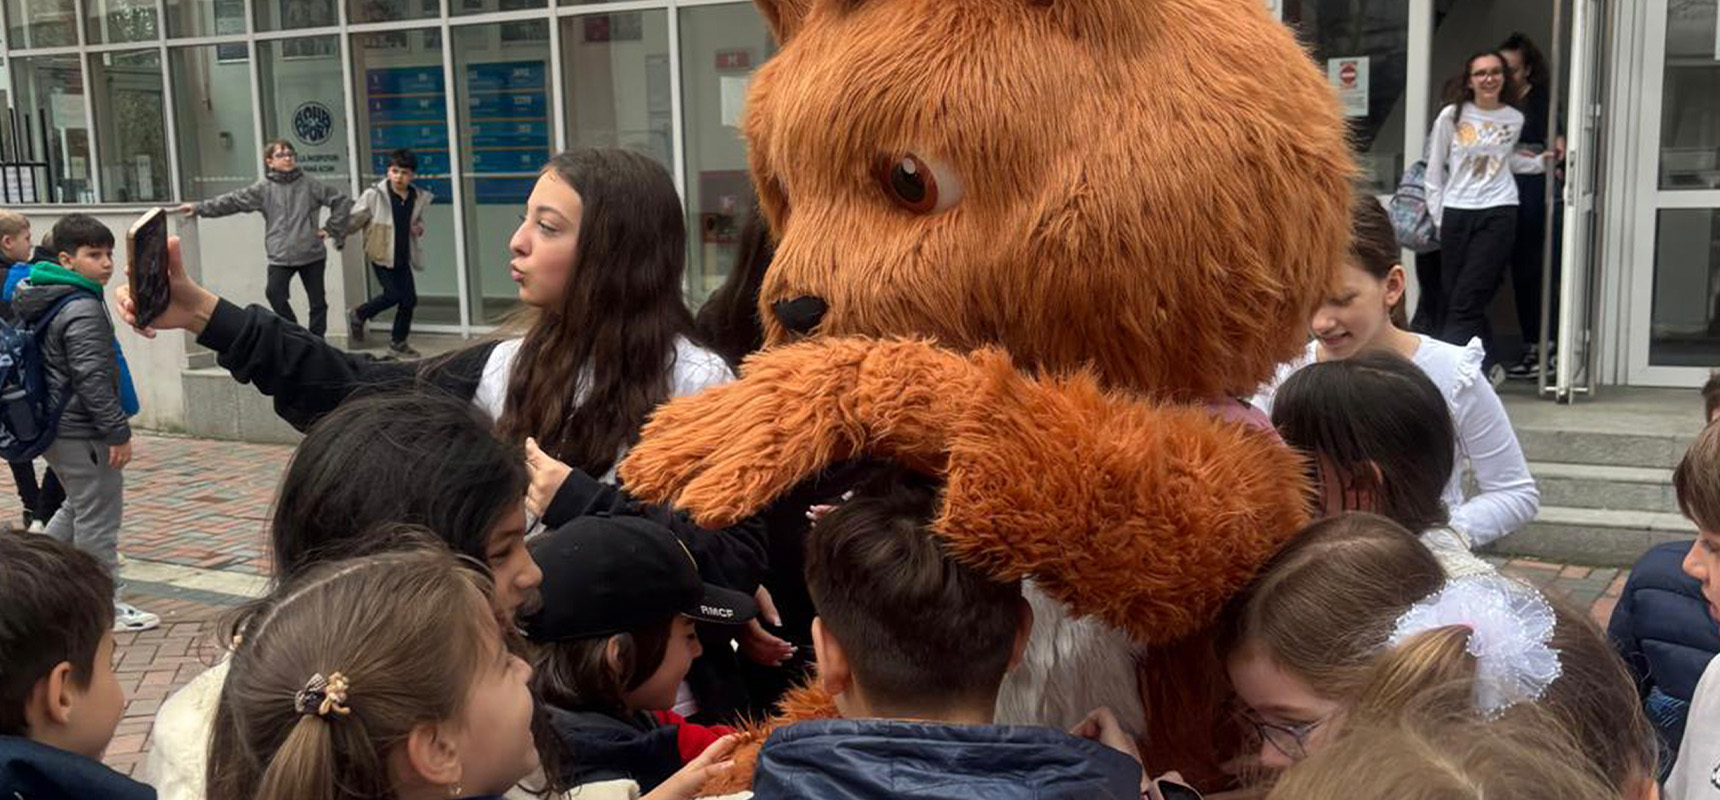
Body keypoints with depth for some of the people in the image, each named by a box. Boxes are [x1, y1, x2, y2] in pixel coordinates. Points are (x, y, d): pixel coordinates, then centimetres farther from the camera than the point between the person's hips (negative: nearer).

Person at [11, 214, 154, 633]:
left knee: (79, 507, 25)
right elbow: (92, 378, -24)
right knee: (99, 517, -1)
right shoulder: (83, 309, -19)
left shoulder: (45, 300, 12)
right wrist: (118, 432, -20)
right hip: (82, 434, -10)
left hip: (55, 426, 10)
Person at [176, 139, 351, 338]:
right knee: (275, 293, -17)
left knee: (317, 300, 4)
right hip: (280, 256, 0)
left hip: (312, 254, 0)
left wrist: (331, 229, 2)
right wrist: (199, 208, -6)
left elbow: (341, 200, 7)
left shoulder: (310, 185, 3)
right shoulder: (263, 189, 5)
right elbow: (232, 201, 0)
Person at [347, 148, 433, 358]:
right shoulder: (374, 195, -11)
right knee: (393, 294, -11)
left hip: (403, 257, 5)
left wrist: (419, 228, 0)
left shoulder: (419, 197, 2)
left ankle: (398, 341, 21)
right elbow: (354, 220, -4)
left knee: (409, 299, 3)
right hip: (381, 255, -5)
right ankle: (358, 316, 16)